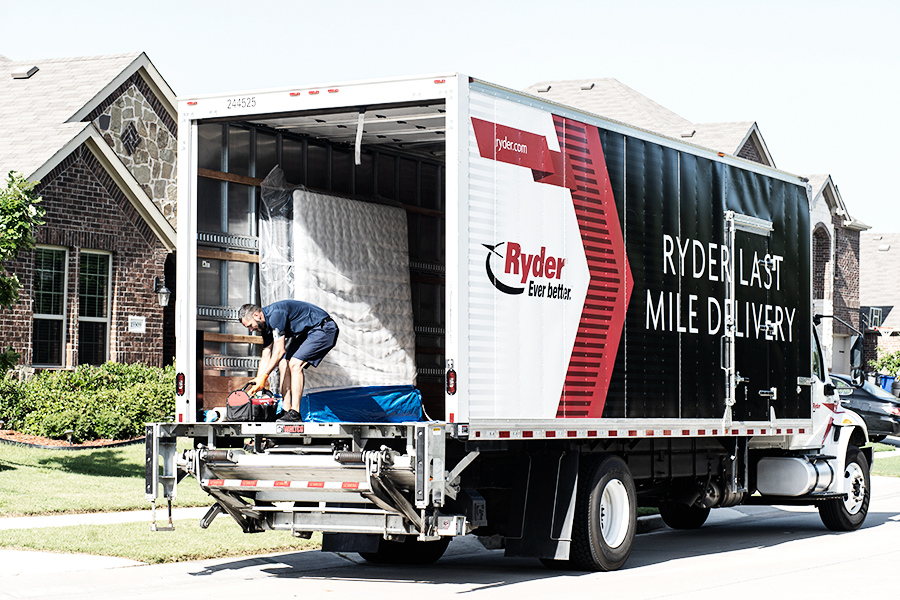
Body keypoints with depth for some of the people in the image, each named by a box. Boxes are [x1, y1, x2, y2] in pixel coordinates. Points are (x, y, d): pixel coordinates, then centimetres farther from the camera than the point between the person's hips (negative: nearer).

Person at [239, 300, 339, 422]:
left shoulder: (275, 314, -26)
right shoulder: (266, 325, 5)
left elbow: (280, 351, -26)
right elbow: (266, 358, 10)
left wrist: (264, 377, -22)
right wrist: (258, 382, 4)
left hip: (324, 329, -10)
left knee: (294, 364, -20)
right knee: (284, 364, 1)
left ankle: (295, 413, -20)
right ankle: (286, 411, 1)